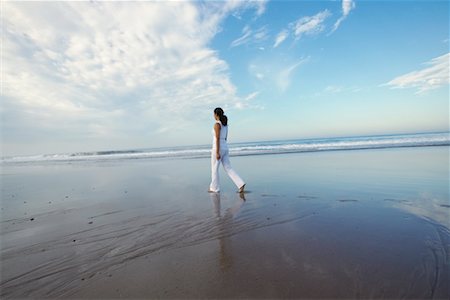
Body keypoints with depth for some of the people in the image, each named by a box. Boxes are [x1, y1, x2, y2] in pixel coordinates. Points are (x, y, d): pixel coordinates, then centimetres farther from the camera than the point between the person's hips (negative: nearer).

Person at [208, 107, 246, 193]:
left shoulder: (217, 124, -13)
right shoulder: (225, 124, 14)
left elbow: (217, 139, -19)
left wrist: (217, 152, -20)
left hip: (218, 149, -8)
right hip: (225, 148, 8)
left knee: (214, 169, 8)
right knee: (228, 169, 7)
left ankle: (214, 188, 19)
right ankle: (240, 184, -3)